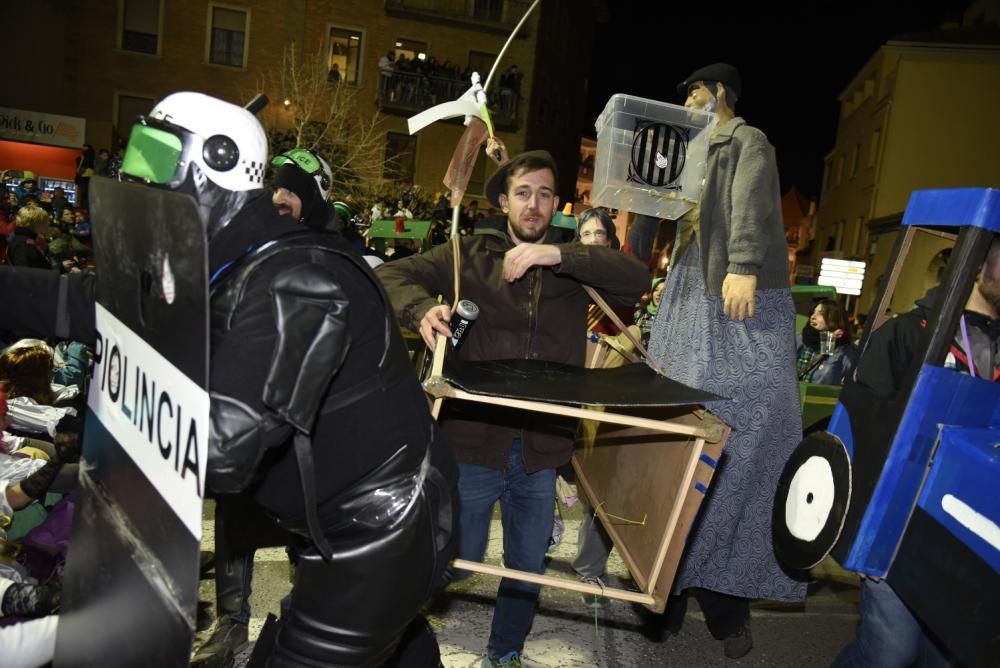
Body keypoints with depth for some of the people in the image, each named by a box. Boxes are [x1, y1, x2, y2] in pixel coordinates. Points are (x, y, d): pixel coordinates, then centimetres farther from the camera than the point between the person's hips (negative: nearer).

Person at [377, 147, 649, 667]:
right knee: (458, 559, 8)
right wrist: (422, 308, -24)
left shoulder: (573, 265, 7)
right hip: (474, 438, -2)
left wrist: (557, 253, -19)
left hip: (542, 447, 2)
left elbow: (636, 279, -9)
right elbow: (391, 275, -2)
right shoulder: (471, 253, 3)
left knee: (528, 566, 17)